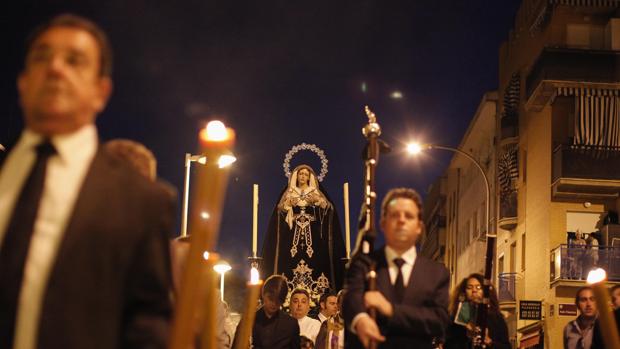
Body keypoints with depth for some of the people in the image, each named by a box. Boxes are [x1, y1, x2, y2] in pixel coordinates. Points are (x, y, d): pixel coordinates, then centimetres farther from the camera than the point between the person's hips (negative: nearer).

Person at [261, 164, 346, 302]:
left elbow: (328, 209, 0)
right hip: (293, 233, 1)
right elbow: (281, 211, 7)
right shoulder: (290, 193, 15)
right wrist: (288, 204, -11)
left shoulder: (316, 193, 12)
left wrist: (319, 201, -17)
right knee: (292, 262, -11)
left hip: (312, 234, 0)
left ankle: (315, 292, -13)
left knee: (313, 262, -11)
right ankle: (289, 291, -13)